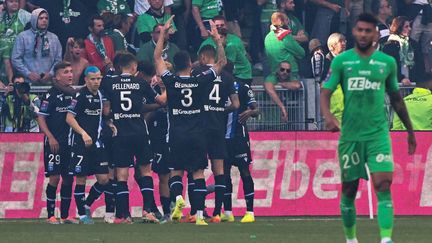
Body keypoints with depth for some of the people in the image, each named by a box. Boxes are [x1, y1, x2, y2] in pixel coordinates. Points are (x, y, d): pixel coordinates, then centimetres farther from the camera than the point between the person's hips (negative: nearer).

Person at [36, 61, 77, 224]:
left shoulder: (74, 94, 10)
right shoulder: (51, 95, -7)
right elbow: (41, 118, -8)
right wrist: (50, 137, -16)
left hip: (70, 142, 6)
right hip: (54, 142, -6)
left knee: (68, 179, 7)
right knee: (54, 177, -8)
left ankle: (65, 215, 13)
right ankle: (50, 215, -3)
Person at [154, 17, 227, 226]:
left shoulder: (170, 81, -4)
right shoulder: (200, 81, -4)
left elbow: (157, 58, 9)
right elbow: (222, 62, 7)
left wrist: (164, 33, 13)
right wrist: (218, 40, 10)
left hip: (177, 135, 0)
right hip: (197, 134, 0)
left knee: (176, 171, 11)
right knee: (198, 173, 2)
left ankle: (177, 197, -18)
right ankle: (200, 214, -4)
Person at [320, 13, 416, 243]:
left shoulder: (387, 62, 6)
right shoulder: (341, 61, 2)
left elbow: (396, 98, 17)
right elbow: (326, 92, -4)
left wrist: (410, 131, 22)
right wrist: (327, 115, -25)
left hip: (378, 134, 0)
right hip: (350, 135, 0)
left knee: (383, 184, -16)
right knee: (349, 190, 8)